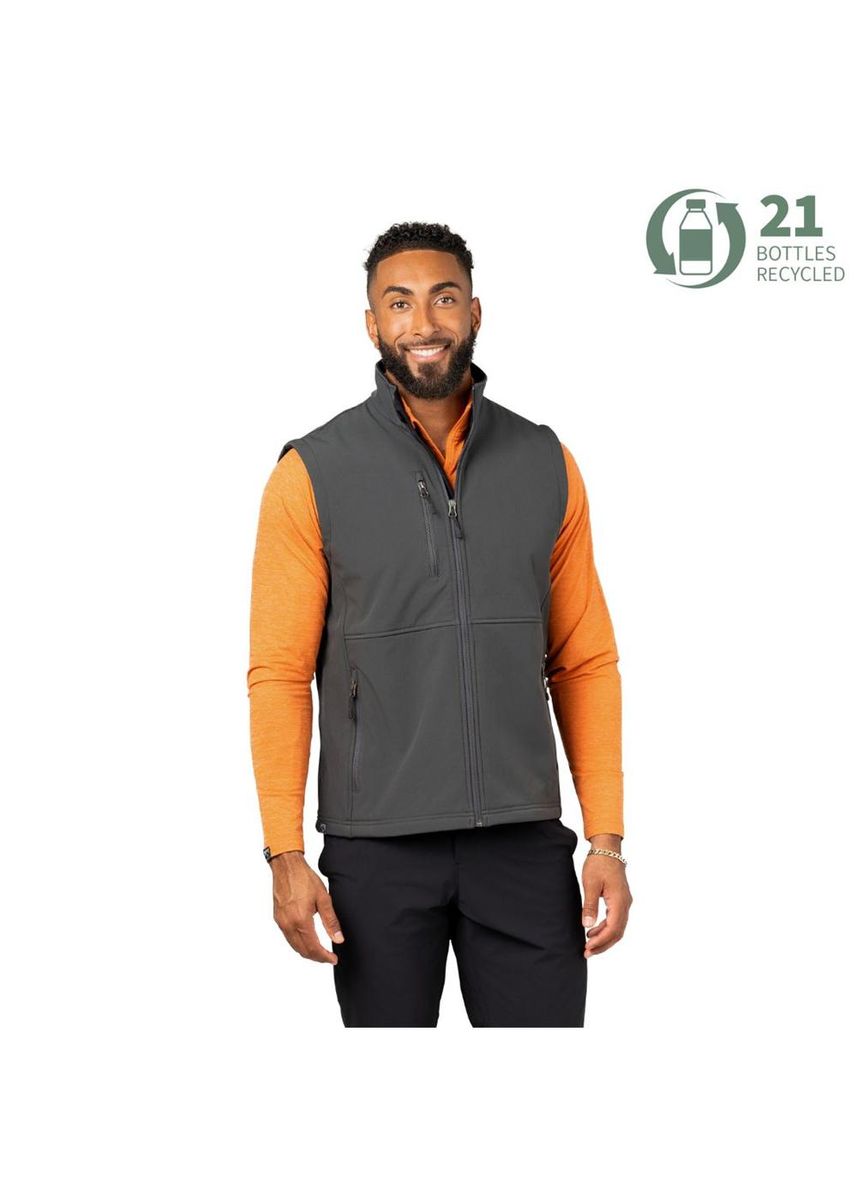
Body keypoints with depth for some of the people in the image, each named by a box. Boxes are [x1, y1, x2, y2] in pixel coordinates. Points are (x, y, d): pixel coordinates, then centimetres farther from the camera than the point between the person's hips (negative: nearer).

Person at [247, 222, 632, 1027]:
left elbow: (585, 661, 6)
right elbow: (279, 675, -4)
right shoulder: (313, 475, -3)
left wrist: (607, 840, 1)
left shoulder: (545, 465, 5)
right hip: (378, 847, -2)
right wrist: (286, 854, -9)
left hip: (524, 841, 2)